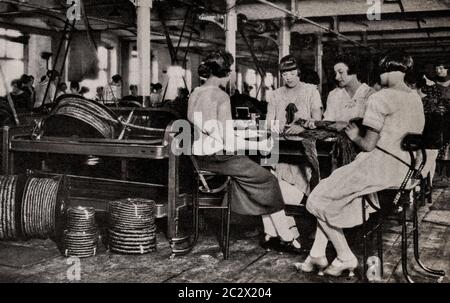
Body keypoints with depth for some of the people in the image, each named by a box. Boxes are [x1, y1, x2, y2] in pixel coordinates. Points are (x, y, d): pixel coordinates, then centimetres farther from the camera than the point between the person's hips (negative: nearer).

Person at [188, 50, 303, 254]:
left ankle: (270, 232, 15)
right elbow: (229, 141, -19)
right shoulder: (221, 96, -17)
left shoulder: (194, 94, 8)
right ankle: (286, 238, 10)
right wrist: (258, 145, -8)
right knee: (268, 181, 5)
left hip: (201, 158, 9)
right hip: (219, 157, -9)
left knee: (259, 175, 17)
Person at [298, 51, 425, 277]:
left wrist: (354, 136, 6)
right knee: (330, 190, 19)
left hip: (379, 167, -9)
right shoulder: (416, 99, 14)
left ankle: (346, 258, 9)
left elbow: (368, 145, -15)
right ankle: (317, 255, 16)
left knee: (320, 199, 5)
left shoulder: (380, 98, -12)